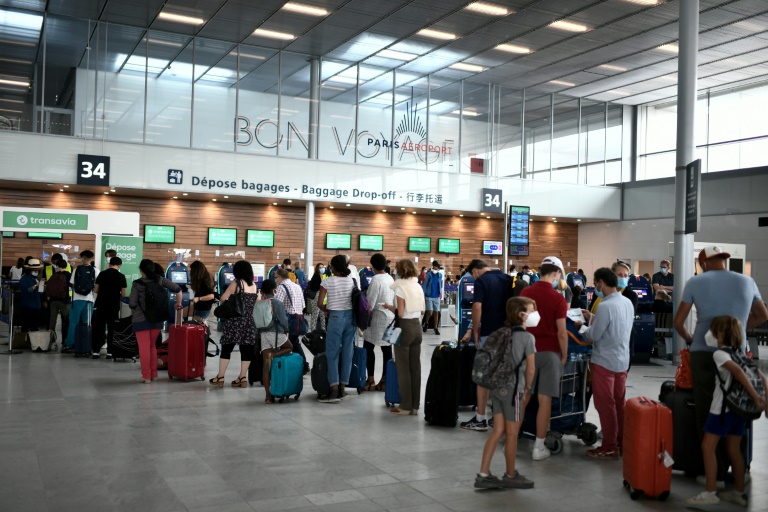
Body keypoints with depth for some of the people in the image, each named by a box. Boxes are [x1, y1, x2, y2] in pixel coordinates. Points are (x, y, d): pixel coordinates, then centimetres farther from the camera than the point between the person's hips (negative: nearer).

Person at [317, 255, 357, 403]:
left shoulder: (328, 282, -5)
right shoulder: (351, 281, 6)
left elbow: (320, 303, -6)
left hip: (336, 318, -4)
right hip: (351, 317, 4)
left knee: (332, 354, -1)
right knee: (347, 353, 8)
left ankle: (334, 391, -8)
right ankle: (342, 388, 12)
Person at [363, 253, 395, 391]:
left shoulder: (376, 279, -14)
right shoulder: (390, 279, 9)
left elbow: (370, 303, -14)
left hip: (378, 317, -7)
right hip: (390, 317, 8)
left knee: (368, 347, 1)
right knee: (386, 349, 7)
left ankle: (371, 381, 2)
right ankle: (384, 380, 11)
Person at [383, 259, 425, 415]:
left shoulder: (400, 287, -12)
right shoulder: (418, 286, 8)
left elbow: (400, 313, -16)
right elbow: (422, 310, 12)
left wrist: (389, 307, 1)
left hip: (405, 327, -7)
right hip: (417, 326, 7)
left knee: (403, 368, 1)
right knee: (415, 367, 9)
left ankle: (405, 406, 6)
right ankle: (415, 405, 14)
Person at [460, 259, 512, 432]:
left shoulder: (481, 281, -9)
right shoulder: (508, 279, 9)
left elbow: (477, 308, -17)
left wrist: (475, 331, -6)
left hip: (489, 333, -6)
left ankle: (480, 419, 5)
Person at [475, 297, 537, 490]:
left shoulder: (502, 333, 8)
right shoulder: (527, 337, -12)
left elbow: (493, 359, 11)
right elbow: (530, 368, -10)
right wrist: (527, 389, 7)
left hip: (497, 387, 7)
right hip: (513, 389, -7)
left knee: (498, 431, 12)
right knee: (512, 434, 7)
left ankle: (483, 475, 12)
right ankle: (511, 476, 21)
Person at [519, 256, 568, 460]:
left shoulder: (525, 293, 1)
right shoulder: (558, 299, -11)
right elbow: (561, 333, -11)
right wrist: (564, 356, 2)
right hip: (549, 352, -4)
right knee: (545, 400, 2)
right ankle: (539, 447, 6)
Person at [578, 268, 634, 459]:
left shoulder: (605, 306, -23)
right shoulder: (628, 302, 3)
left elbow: (593, 336, -18)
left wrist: (581, 327, 1)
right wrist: (592, 318, 15)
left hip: (604, 362, -8)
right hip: (622, 360, 8)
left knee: (605, 405, 2)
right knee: (619, 404, 16)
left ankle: (609, 448, 9)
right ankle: (621, 443, 25)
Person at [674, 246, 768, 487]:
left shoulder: (695, 282, 0)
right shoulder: (747, 282, 7)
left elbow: (678, 322, 1)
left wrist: (689, 339, 18)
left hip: (704, 354, -2)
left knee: (707, 414, 5)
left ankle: (716, 472, 8)